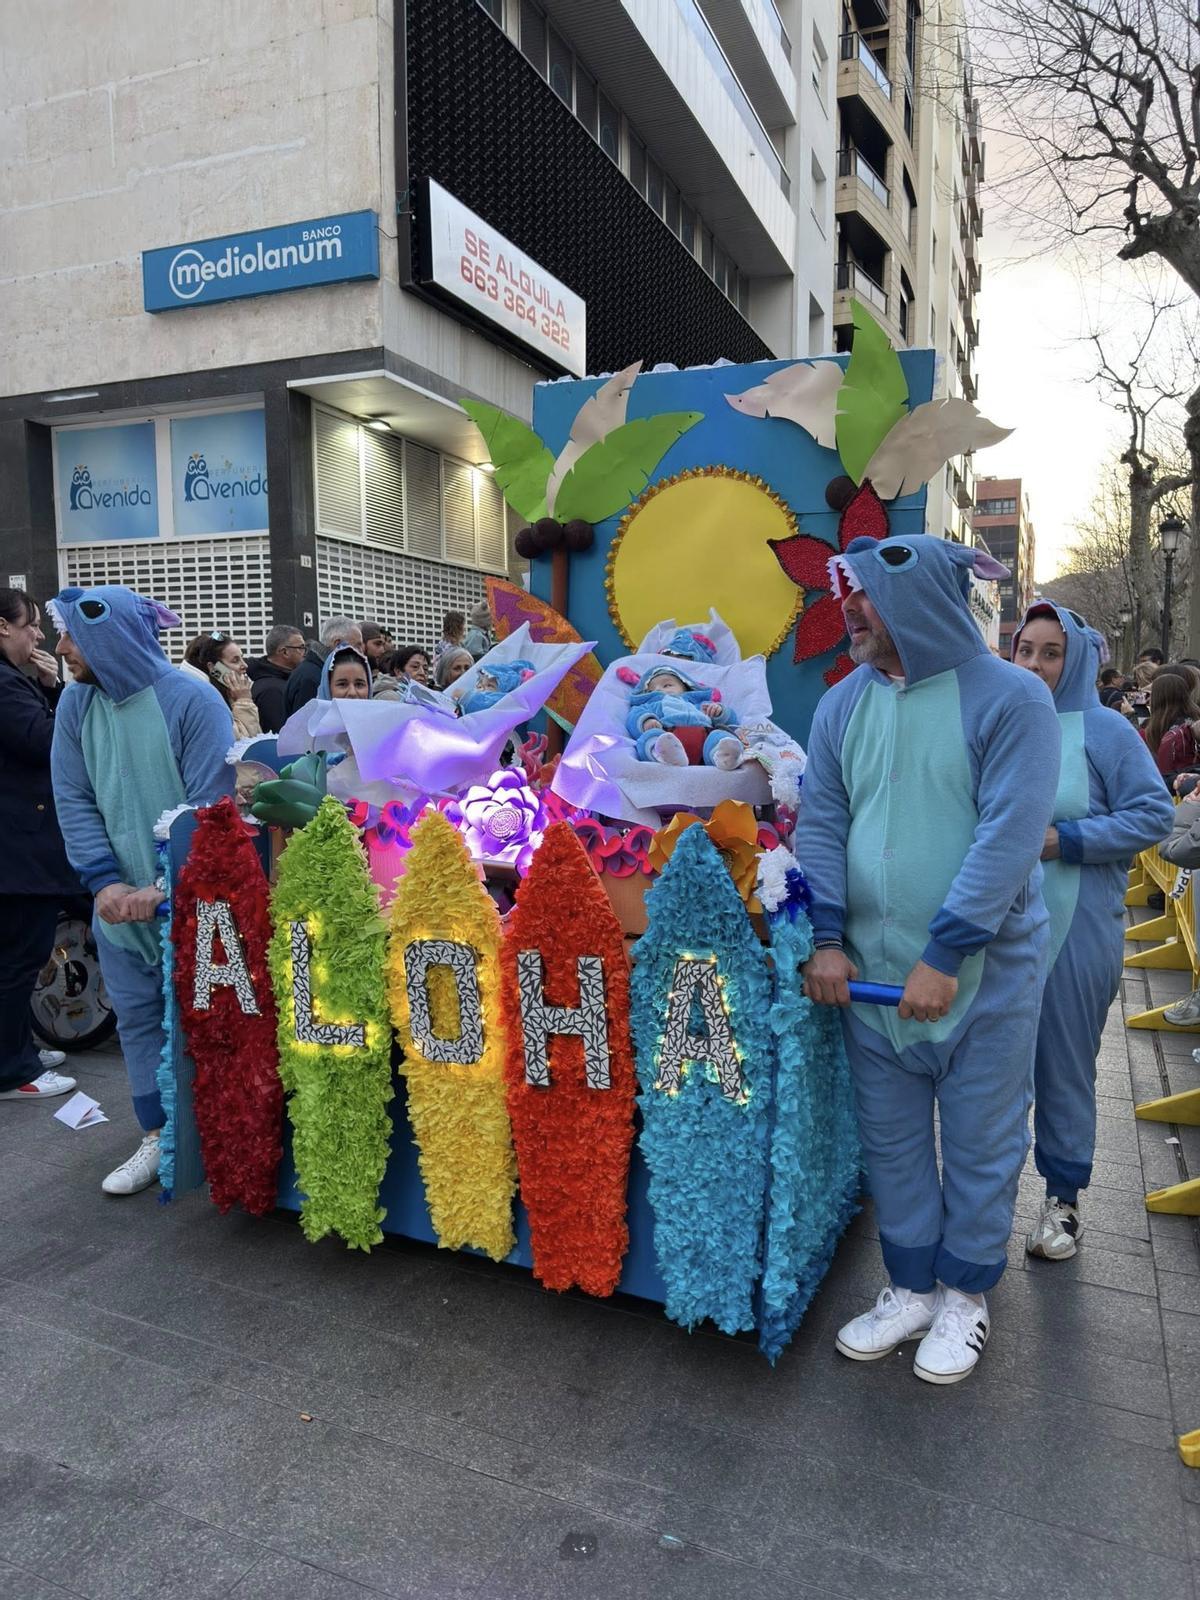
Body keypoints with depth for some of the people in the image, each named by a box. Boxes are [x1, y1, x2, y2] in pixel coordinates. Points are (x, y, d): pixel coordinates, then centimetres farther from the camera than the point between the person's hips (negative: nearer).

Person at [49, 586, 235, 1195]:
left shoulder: (192, 700, -13)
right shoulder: (75, 703, 1)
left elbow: (213, 806, -15)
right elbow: (74, 801, 1)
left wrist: (166, 889, -20)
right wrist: (105, 882, -12)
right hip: (120, 899, 5)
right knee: (137, 1015, 11)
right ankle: (159, 1134, 26)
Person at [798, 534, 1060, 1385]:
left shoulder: (1010, 697, -11)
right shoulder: (844, 703, 4)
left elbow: (1009, 835, -17)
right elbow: (822, 822, 3)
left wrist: (945, 955, -20)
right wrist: (828, 938, -7)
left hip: (985, 967, -4)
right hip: (870, 967, 4)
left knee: (980, 1140, 11)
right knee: (892, 1139, 15)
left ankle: (965, 1295, 33)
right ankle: (911, 1288, 34)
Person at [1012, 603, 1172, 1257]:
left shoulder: (1101, 730, -4)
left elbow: (1154, 813, -7)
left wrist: (1066, 840, -15)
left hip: (1073, 929, -3)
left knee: (1063, 1062, 6)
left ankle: (1063, 1197, 23)